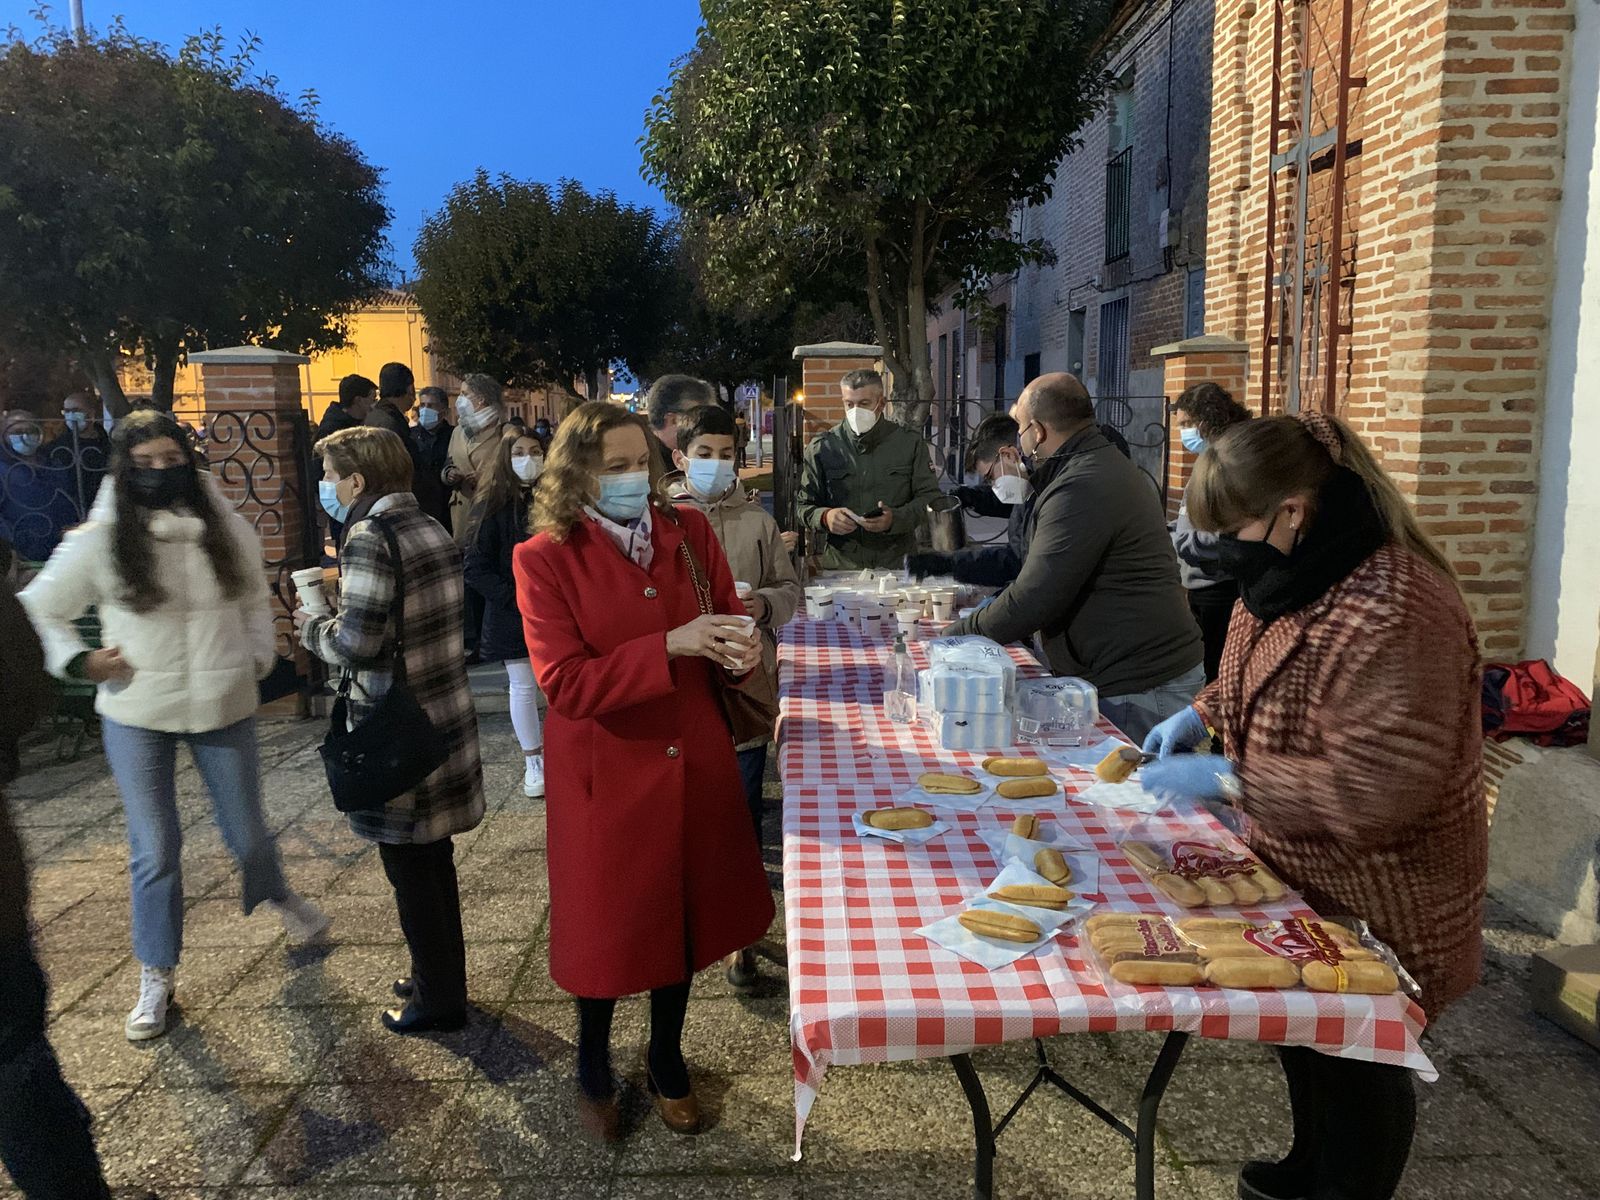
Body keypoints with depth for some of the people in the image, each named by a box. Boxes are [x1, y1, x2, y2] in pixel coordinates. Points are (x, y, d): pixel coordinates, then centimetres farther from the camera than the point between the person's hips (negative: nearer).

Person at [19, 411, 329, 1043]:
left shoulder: (228, 529, -4)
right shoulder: (100, 540, -10)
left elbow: (254, 600, 13)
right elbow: (41, 607, 5)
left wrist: (258, 658, 1)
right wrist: (78, 660, -8)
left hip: (225, 709, 1)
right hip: (137, 715, -1)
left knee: (247, 831, 13)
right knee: (154, 849, 6)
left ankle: (279, 899, 47)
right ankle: (156, 977, 25)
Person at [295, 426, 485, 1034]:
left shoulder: (369, 538, -18)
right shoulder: (434, 530, 6)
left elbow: (355, 643, -21)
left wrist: (311, 625, -1)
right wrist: (347, 594, 15)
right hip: (446, 720, 8)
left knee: (410, 869, 7)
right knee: (433, 859, 21)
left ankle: (437, 998, 22)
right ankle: (441, 977, 37)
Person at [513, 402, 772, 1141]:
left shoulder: (689, 533, -1)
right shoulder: (544, 559, -12)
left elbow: (728, 625, 6)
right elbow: (565, 684, -18)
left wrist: (740, 652, -18)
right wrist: (669, 647, -28)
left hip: (693, 763, 4)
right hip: (605, 774, -3)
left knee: (684, 913, 18)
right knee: (607, 924, 14)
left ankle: (667, 1058, 44)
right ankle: (593, 1065, 43)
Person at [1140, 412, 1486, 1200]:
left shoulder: (1391, 615, -31)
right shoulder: (1301, 573, 0)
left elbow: (1378, 790, -32)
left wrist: (1225, 779, -28)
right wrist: (1204, 713, 4)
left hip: (1375, 902, -9)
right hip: (1304, 875, 9)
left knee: (1356, 1064, 11)